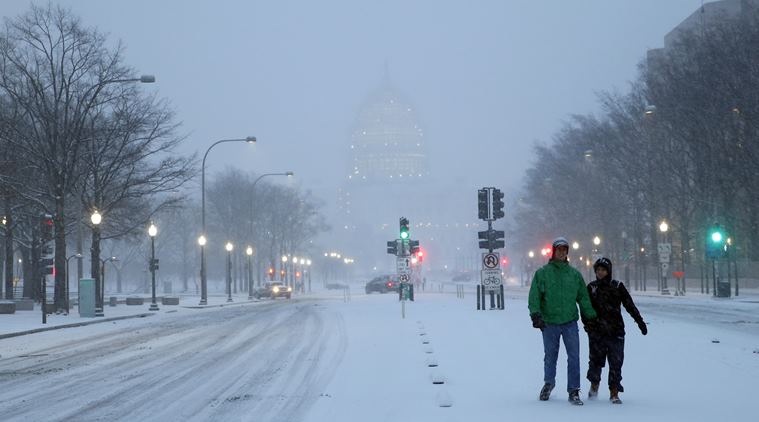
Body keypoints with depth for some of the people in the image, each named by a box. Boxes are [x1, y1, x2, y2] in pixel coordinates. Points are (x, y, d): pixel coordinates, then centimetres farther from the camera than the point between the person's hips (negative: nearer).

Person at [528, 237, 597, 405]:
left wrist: (590, 317, 11)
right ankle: (549, 383, 35)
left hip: (570, 322, 1)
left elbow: (583, 297, 14)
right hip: (549, 322, -1)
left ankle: (573, 391, 1)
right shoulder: (542, 273, 1)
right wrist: (535, 314, -13)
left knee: (574, 357, -5)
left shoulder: (575, 274, 8)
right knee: (550, 356, 12)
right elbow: (534, 296, -2)